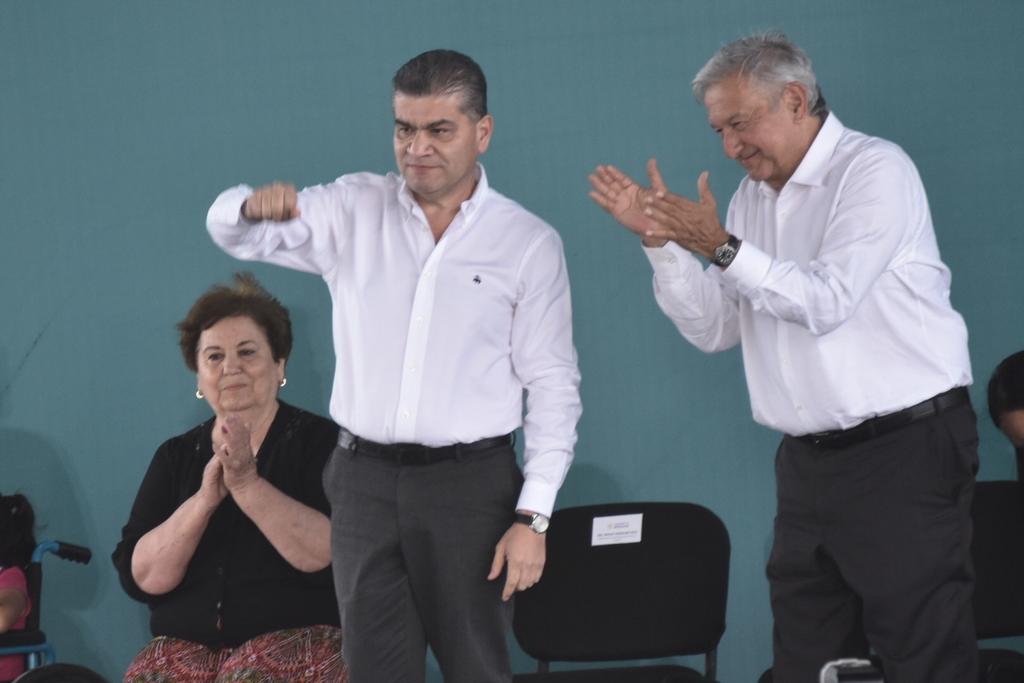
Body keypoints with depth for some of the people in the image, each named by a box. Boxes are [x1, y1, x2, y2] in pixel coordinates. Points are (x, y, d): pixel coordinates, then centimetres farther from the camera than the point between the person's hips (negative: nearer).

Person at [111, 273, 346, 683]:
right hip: (186, 644, 3)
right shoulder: (176, 457, 14)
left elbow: (326, 554, -12)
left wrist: (247, 484, -19)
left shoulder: (319, 441, 4)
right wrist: (204, 499, -12)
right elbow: (141, 579, 1)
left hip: (297, 637, -3)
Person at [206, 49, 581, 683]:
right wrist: (253, 206, -25)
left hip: (470, 483, -2)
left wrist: (533, 517, -8)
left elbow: (552, 386, -2)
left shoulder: (529, 243, -2)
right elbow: (231, 228, 0)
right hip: (365, 480, 2)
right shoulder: (354, 210, 6)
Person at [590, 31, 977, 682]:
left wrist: (723, 247, -19)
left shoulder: (875, 171, -8)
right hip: (810, 458, 8)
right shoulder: (754, 197, 15)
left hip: (904, 450, -7)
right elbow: (713, 329, 11)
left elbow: (826, 302, -18)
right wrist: (660, 240, 0)